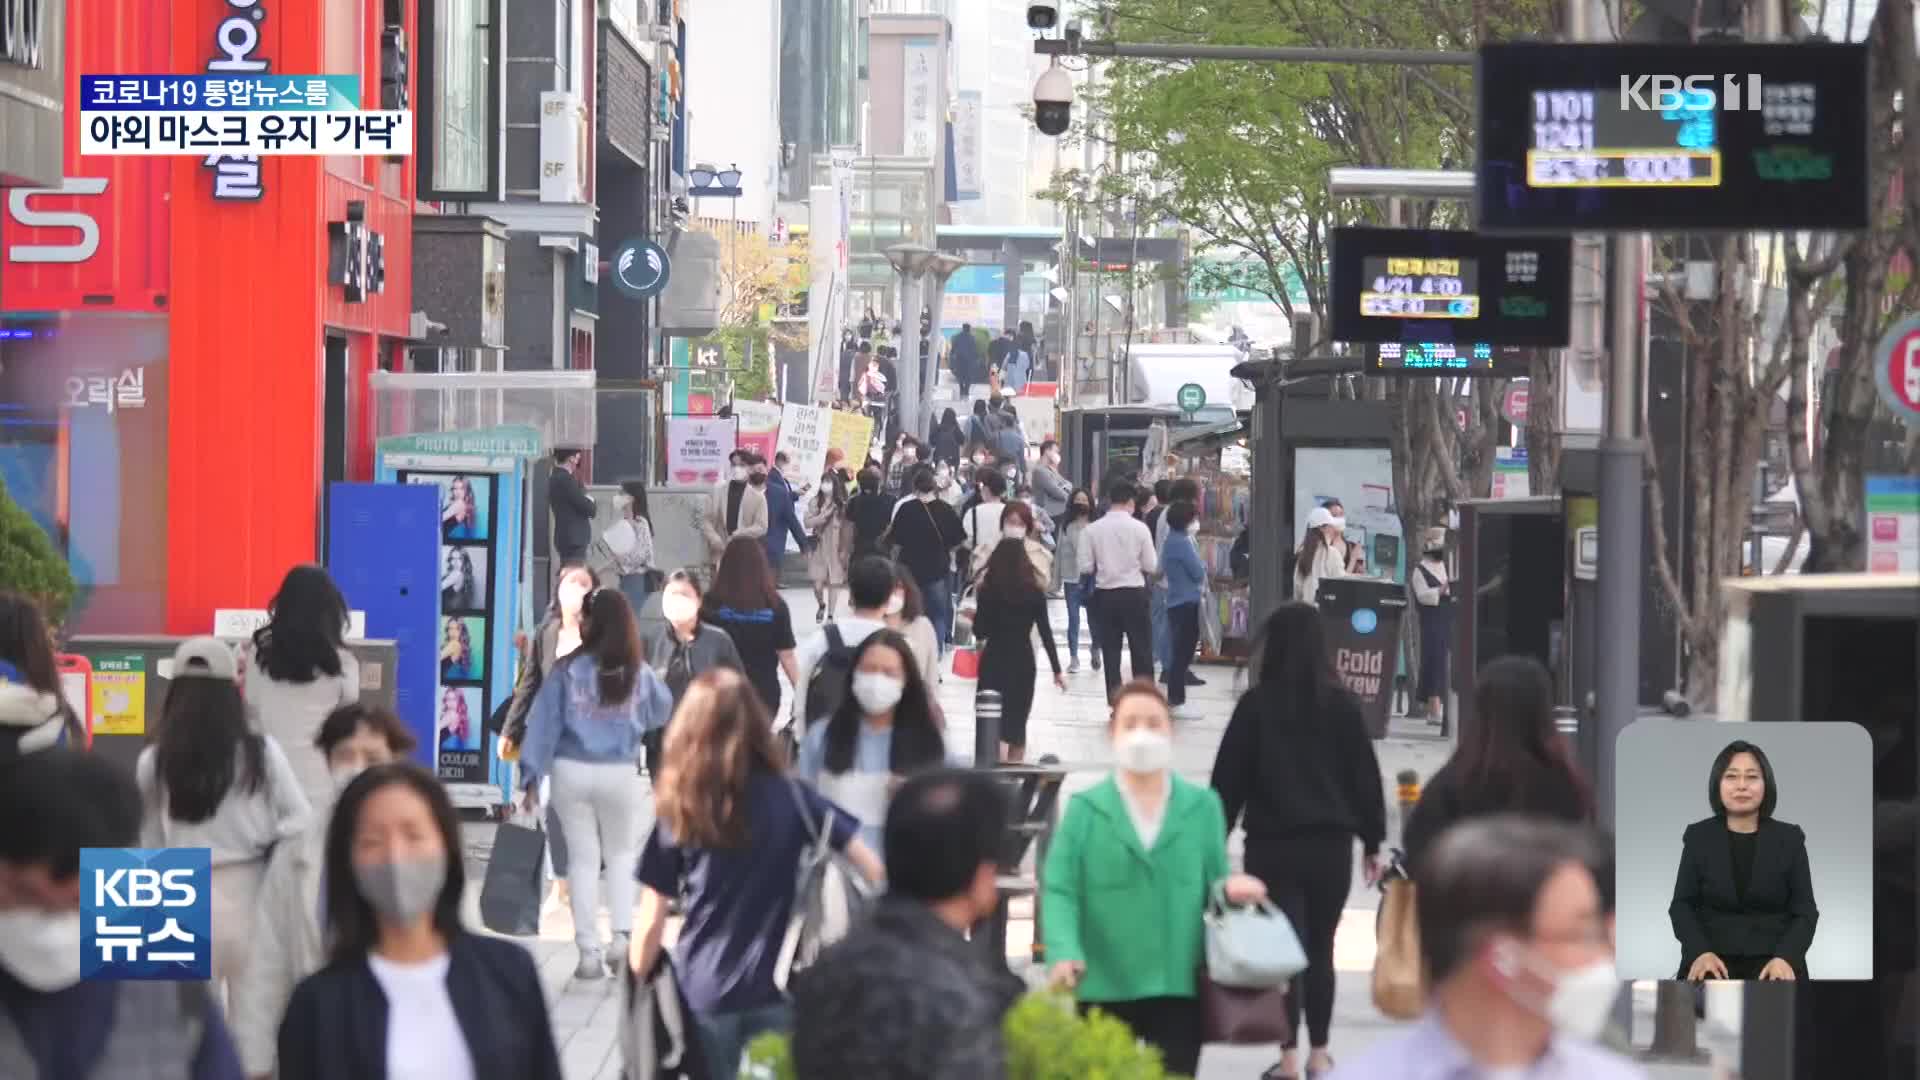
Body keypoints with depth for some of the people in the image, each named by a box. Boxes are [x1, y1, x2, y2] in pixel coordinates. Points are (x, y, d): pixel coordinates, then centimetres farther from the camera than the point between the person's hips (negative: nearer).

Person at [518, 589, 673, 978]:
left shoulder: (568, 670, -7)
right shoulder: (639, 674, -4)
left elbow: (544, 723, -6)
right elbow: (662, 714, 13)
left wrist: (532, 777, 0)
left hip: (572, 772, 0)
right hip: (620, 775, 0)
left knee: (584, 859, 9)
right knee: (621, 855, 18)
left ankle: (589, 950, 5)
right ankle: (621, 934, 0)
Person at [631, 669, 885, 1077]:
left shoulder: (678, 811, -3)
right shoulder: (791, 799, -4)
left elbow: (651, 921, -3)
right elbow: (871, 866, -8)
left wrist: (637, 985, 8)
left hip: (702, 993, 0)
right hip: (773, 987, 0)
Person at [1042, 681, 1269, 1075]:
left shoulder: (1202, 806, 8)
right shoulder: (1085, 809, 1)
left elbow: (1215, 882, 10)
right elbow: (1059, 889, -5)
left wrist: (1231, 888, -15)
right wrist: (1065, 951, -22)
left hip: (1179, 986, 1)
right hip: (1103, 988, -1)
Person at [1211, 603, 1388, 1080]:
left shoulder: (1257, 705, -5)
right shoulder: (1341, 703, 1)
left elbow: (1228, 777, -3)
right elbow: (1364, 775, 4)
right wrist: (1372, 842, 12)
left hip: (1273, 845, -2)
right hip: (1331, 844, 2)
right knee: (1321, 948, 14)